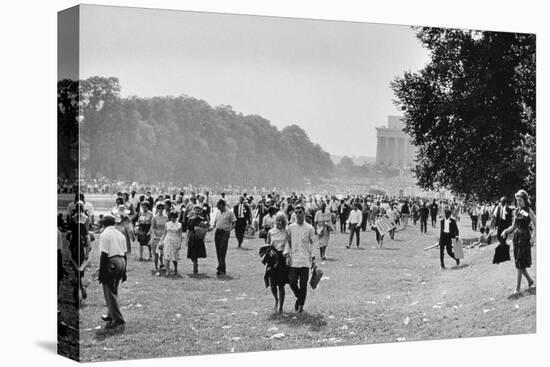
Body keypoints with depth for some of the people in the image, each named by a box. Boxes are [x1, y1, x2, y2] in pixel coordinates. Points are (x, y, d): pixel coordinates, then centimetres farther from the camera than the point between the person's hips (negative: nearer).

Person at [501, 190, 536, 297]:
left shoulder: (528, 211, -9)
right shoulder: (517, 210, 10)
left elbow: (535, 224, -10)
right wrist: (506, 231, 1)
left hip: (524, 237, -7)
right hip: (516, 237, 7)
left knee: (520, 264, -7)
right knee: (519, 263, 11)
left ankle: (518, 289, -4)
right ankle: (530, 281, 31)